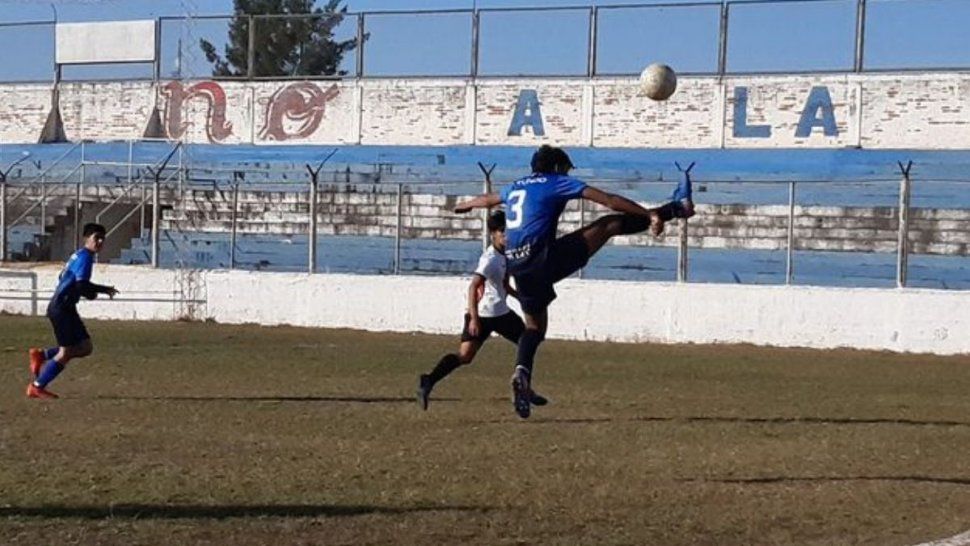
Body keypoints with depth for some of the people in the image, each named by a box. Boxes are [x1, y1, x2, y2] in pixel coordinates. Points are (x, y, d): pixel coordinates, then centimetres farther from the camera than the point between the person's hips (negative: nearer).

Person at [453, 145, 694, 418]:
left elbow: (487, 199, 46)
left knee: (534, 325, 19)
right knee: (609, 224, 0)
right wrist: (650, 215, -4)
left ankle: (522, 372, -5)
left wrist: (464, 205, 67)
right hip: (543, 256, -6)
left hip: (517, 266, 6)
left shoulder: (514, 188, 24)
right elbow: (608, 200, 0)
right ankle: (677, 208, 5)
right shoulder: (558, 183, 6)